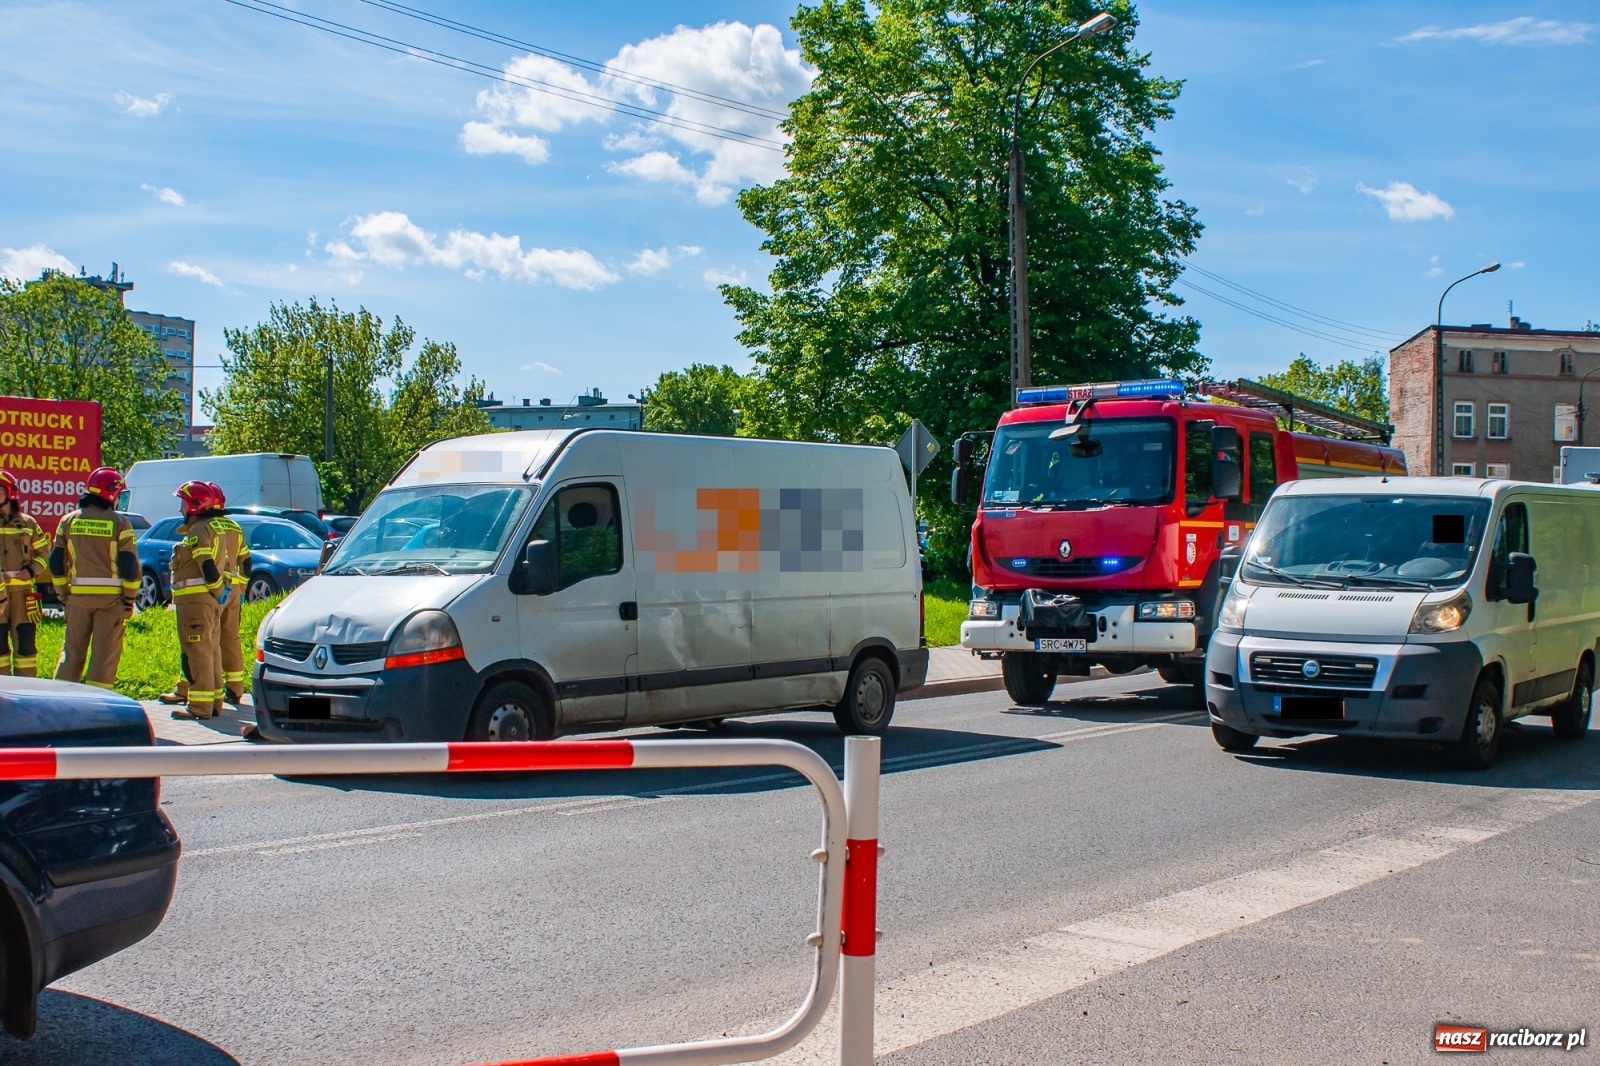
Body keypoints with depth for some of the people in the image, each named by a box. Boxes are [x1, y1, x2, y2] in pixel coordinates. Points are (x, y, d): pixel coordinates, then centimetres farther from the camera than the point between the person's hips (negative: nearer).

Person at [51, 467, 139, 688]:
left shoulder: (68, 521, 6)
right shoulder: (119, 523, -6)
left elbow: (56, 564, 7)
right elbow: (130, 566, -9)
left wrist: (63, 595, 15)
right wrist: (129, 599, 0)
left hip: (78, 596, 3)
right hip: (111, 597, -3)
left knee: (72, 651, 14)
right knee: (104, 655, 2)